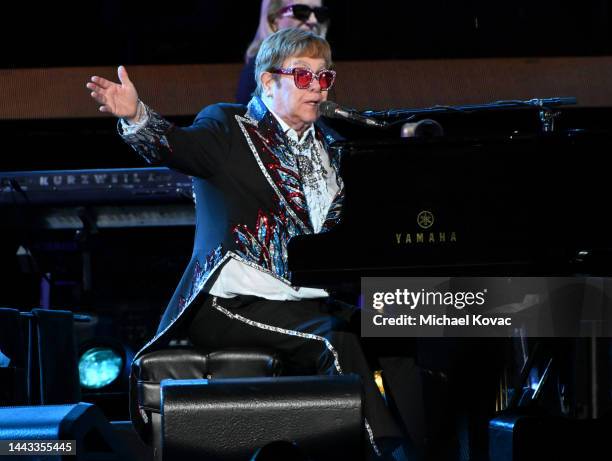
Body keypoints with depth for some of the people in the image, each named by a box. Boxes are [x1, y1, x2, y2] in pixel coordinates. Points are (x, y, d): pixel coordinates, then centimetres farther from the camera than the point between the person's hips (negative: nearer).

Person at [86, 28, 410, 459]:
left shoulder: (326, 145, 23)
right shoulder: (229, 126, 3)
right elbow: (177, 146, -17)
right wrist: (135, 116, -38)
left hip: (311, 301, 6)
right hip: (235, 300, -6)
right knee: (337, 341, -31)